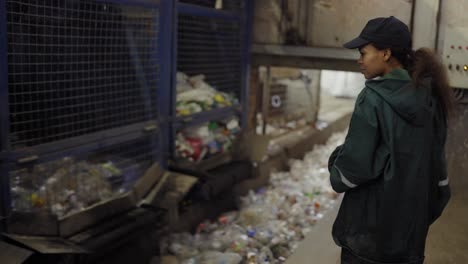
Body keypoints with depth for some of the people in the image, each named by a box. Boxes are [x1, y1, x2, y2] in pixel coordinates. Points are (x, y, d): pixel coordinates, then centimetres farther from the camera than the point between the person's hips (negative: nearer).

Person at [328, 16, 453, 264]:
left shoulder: (373, 98, -17)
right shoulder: (429, 97, 2)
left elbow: (354, 166, -18)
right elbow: (438, 161, 7)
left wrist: (336, 165, 3)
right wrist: (428, 209, 17)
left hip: (371, 224, -6)